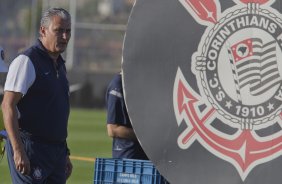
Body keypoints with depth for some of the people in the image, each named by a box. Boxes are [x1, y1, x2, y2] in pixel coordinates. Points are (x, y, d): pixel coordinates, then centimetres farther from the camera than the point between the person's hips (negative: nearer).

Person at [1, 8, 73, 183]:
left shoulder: (60, 65, 18)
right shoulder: (26, 61, -9)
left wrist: (65, 154, 23)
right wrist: (18, 150, -23)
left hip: (56, 151, 8)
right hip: (31, 149, -8)